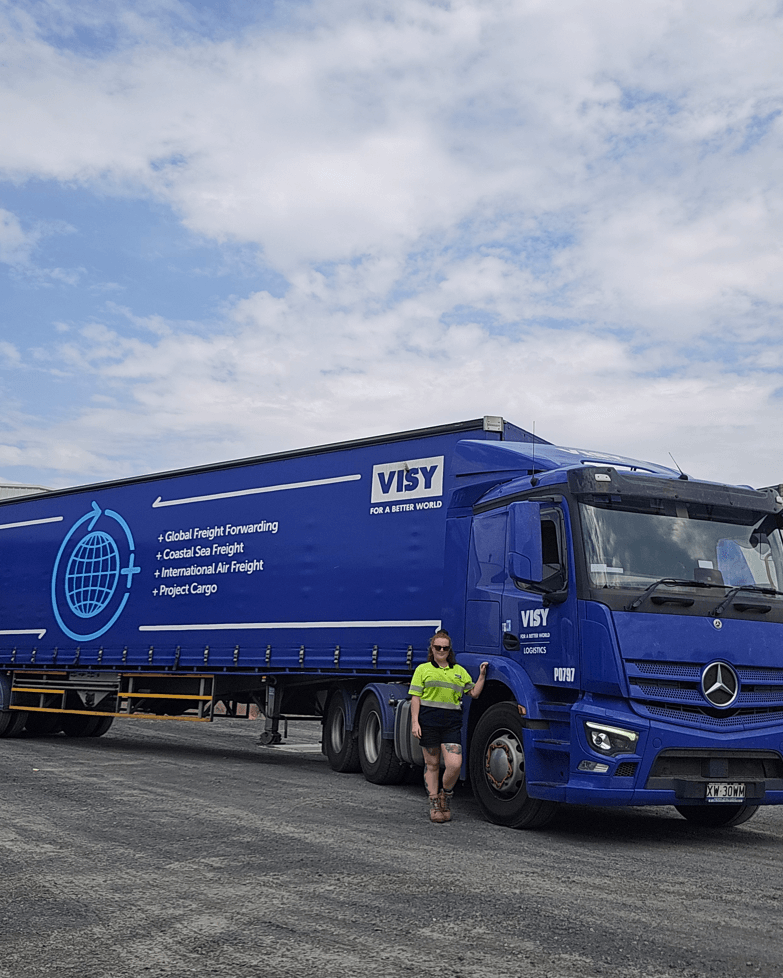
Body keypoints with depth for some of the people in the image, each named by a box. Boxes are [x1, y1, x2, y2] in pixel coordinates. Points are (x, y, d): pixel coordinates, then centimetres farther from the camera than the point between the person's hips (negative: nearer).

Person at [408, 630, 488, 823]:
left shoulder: (459, 671, 19)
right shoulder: (423, 669, 10)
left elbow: (474, 693, 17)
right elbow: (415, 697, 4)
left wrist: (482, 675, 6)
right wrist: (414, 721, -6)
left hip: (452, 722, 2)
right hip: (429, 720, -2)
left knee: (455, 764, -10)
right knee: (432, 764, 5)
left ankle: (446, 795, 16)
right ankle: (434, 804, 17)